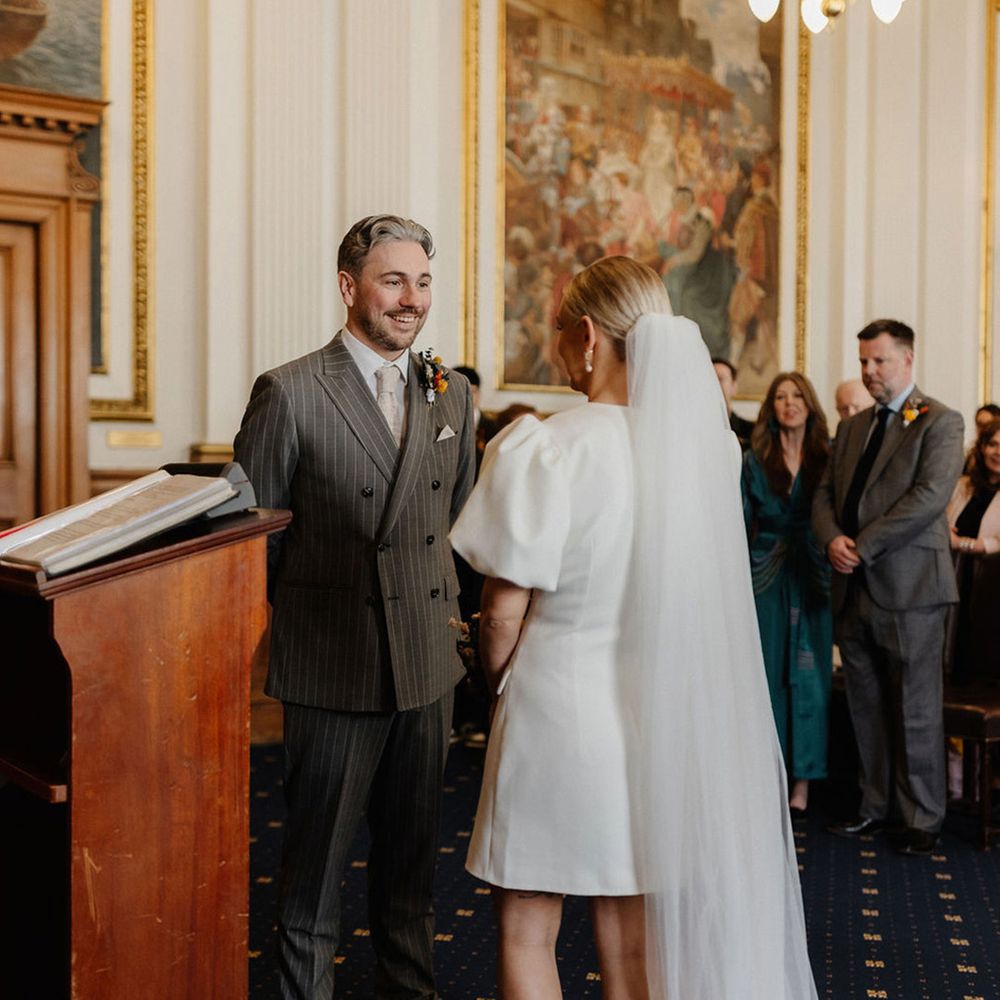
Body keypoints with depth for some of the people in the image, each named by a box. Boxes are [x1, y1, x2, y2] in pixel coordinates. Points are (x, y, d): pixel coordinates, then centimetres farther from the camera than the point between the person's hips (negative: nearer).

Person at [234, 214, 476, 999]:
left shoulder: (451, 394, 7)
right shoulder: (290, 393, -8)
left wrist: (444, 608, 13)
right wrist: (285, 627, 1)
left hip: (427, 665, 5)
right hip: (333, 668, -4)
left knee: (412, 851, 17)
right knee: (317, 858, 8)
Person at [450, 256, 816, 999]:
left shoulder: (547, 449, -19)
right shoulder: (709, 442, -5)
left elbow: (504, 612, -12)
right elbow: (690, 585, 6)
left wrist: (501, 680, 8)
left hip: (559, 710, -5)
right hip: (666, 718, 5)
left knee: (526, 935, 14)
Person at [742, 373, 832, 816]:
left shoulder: (828, 457, 4)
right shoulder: (754, 461, 5)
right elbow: (741, 521, 5)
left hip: (814, 578, 0)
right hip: (768, 578, 0)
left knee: (809, 676, 2)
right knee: (769, 675, 3)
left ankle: (802, 781, 9)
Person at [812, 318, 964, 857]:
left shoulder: (940, 422, -4)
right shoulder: (852, 426, 17)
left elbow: (930, 495, -15)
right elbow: (825, 494, 14)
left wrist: (863, 546, -17)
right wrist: (832, 538, -7)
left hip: (908, 588, -6)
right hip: (855, 589, 6)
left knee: (915, 711, 2)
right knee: (866, 706, 12)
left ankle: (921, 818, 14)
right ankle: (877, 806, 24)